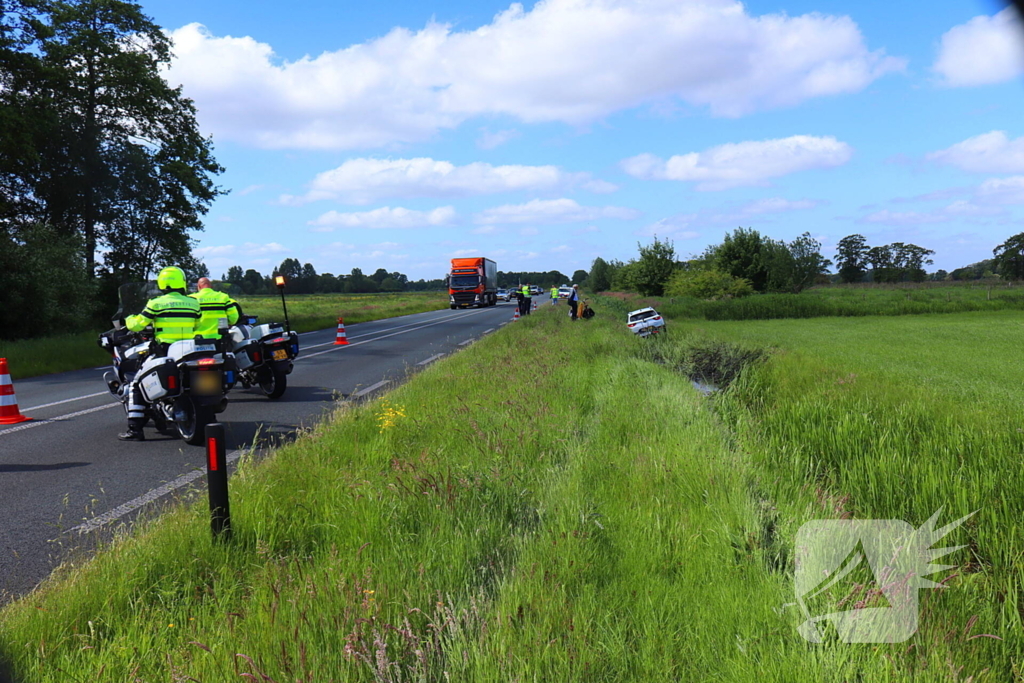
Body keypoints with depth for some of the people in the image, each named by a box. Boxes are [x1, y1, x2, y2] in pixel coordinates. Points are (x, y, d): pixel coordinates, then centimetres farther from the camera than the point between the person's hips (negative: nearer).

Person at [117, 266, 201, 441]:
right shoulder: (194, 303, 5)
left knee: (136, 386, 5)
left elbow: (136, 325, -2)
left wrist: (129, 319, 21)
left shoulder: (156, 304, -6)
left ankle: (135, 429, -4)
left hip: (163, 353, -4)